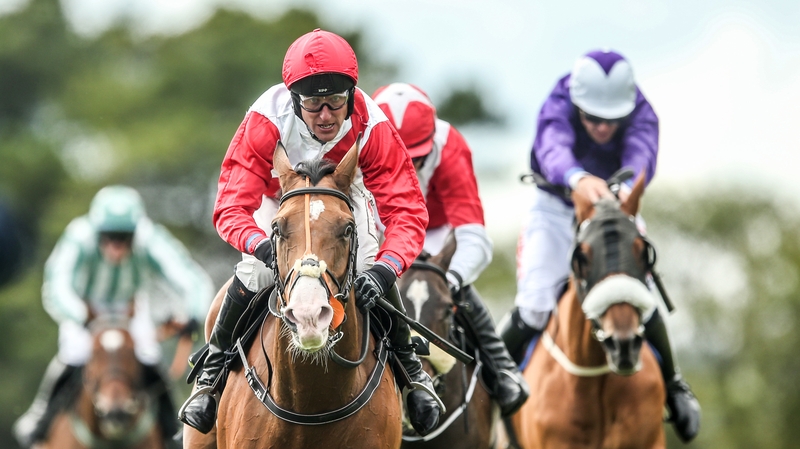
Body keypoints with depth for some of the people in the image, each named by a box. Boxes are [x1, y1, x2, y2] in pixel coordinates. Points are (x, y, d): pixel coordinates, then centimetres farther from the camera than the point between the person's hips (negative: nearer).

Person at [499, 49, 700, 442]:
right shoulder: (557, 109, -28)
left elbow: (642, 153, -44)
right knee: (534, 305, -17)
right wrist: (578, 178, -74)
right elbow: (553, 149, -50)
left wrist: (627, 187, -69)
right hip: (556, 209, -1)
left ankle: (671, 384, 14)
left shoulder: (642, 115, -23)